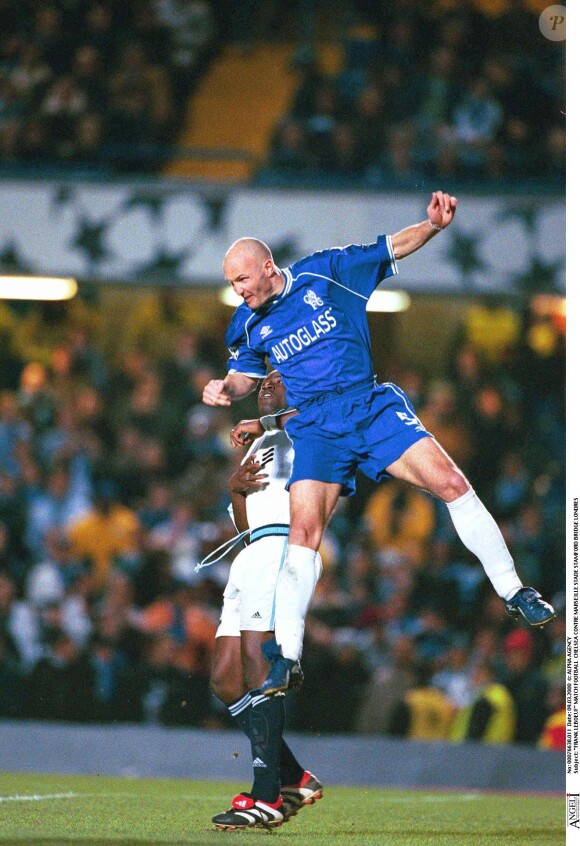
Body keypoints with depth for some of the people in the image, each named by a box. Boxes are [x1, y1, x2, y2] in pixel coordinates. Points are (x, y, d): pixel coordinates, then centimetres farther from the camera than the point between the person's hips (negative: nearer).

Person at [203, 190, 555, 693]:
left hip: (372, 406, -1)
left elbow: (394, 248, 3)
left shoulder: (324, 272, -3)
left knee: (450, 483, -15)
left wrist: (433, 225, -15)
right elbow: (247, 375, 23)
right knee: (303, 531, -13)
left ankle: (513, 591, -3)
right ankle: (287, 655, -7)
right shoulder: (249, 325, 5)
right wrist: (226, 389, 1)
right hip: (316, 429, 1)